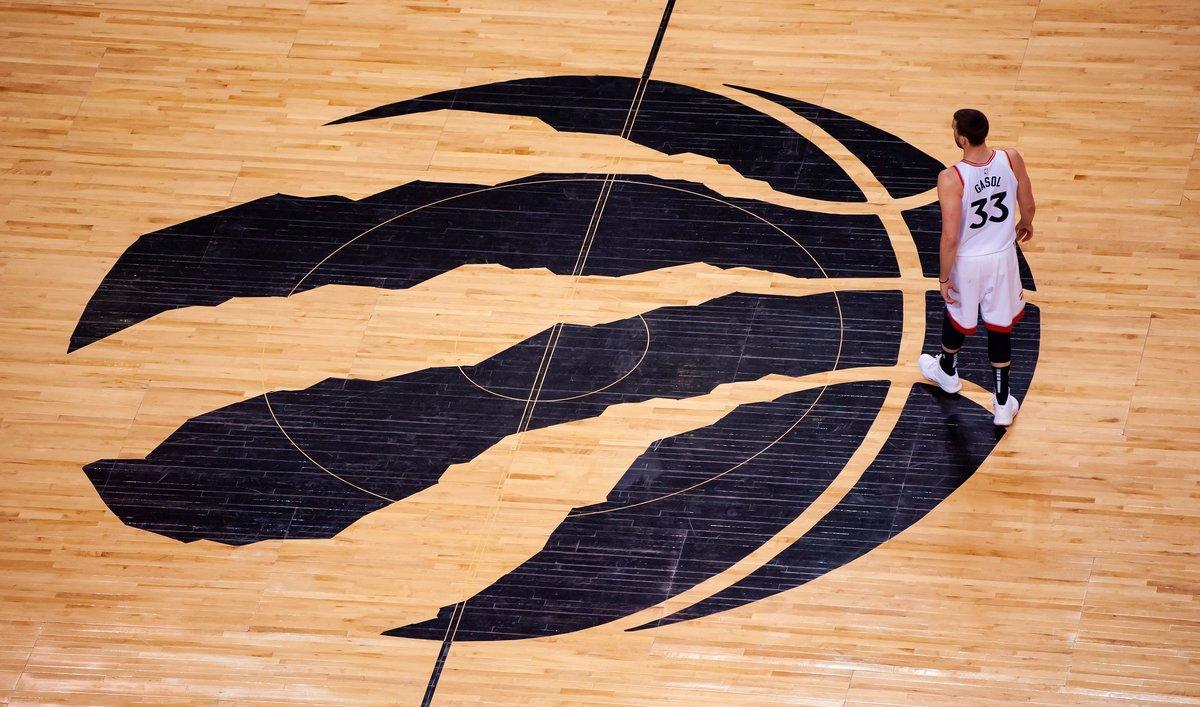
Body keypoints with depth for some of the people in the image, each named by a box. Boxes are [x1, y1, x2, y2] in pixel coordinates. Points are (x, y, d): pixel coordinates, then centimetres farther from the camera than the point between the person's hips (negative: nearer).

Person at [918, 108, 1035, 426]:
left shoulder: (951, 179, -29)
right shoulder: (1011, 159, -18)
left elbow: (950, 238, -25)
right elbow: (1028, 204, -1)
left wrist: (944, 277, -9)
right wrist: (1025, 223, 23)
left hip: (967, 262, -3)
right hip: (1003, 257, 3)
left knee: (957, 317, 26)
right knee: (999, 326, 18)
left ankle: (947, 371, 55)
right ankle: (1003, 404, 27)